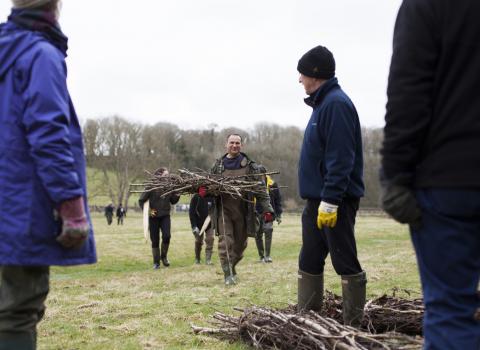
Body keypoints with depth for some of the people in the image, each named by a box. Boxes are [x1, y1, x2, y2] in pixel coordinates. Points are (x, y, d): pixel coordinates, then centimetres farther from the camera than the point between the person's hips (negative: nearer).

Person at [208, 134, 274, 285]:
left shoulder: (250, 165, 4)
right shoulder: (218, 165, 10)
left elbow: (260, 188, 0)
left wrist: (266, 209, -9)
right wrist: (203, 190, -12)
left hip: (243, 210, 0)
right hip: (223, 209, 0)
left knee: (240, 243, 9)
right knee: (225, 242, -10)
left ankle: (232, 268, 32)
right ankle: (228, 275, -5)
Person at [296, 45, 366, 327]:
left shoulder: (337, 104, -14)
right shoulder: (323, 103, 16)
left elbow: (341, 159, -22)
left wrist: (330, 200, -24)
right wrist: (319, 198, 18)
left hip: (335, 201, -10)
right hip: (318, 200, 10)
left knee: (346, 262, -3)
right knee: (309, 262, 14)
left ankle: (354, 325, 5)